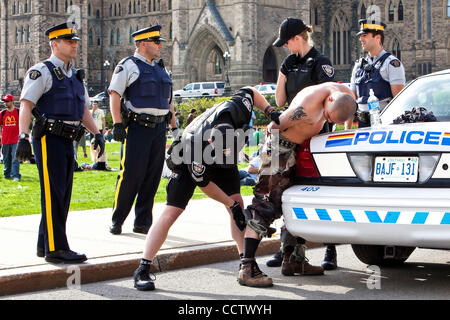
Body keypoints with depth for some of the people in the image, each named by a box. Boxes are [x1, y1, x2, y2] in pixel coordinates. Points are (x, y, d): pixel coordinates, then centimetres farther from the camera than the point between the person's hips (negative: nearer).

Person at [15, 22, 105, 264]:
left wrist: (97, 133, 11)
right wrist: (23, 138, -24)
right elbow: (26, 105, -14)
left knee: (62, 196, 11)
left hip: (68, 142, 8)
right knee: (53, 195, -8)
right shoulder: (42, 72, -6)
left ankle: (44, 245, 20)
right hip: (49, 139, -8)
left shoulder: (75, 75, 19)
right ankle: (55, 248, -5)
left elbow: (83, 109, 24)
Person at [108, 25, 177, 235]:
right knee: (130, 175, -7)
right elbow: (114, 95, -9)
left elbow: (168, 101, 24)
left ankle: (143, 222, 14)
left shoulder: (160, 68, 20)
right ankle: (117, 222, 5)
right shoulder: (128, 66, -2)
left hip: (159, 129, 7)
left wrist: (174, 127, 18)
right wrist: (117, 124, -17)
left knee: (152, 177, 6)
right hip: (136, 128, -7)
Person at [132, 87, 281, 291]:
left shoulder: (233, 109, -36)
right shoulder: (197, 147, -43)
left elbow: (250, 92, -10)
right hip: (190, 161, -5)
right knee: (171, 213, -14)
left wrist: (269, 111, -23)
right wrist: (231, 205, -18)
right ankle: (142, 270, -10)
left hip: (219, 161, 5)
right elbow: (204, 184, -23)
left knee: (237, 203, -9)